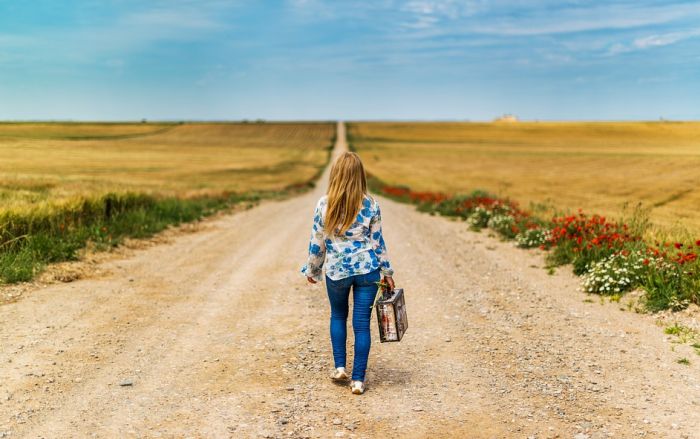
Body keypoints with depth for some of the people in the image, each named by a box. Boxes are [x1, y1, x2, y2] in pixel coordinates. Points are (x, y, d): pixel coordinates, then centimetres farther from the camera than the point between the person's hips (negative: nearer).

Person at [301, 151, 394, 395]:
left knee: (338, 316, 24)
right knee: (362, 324, 5)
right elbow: (378, 241, 1)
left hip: (336, 270, 0)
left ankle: (339, 367, 21)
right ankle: (358, 379, 7)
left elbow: (317, 243, -1)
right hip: (367, 270, 0)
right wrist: (387, 271, 11)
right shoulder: (370, 205, -5)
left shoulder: (324, 205, -7)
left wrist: (312, 270, 14)